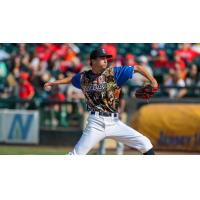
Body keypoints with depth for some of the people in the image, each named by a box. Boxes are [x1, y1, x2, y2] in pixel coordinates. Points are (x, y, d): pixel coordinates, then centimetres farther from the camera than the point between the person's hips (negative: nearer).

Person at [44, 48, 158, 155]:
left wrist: (152, 80, -16)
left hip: (114, 122, 0)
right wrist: (52, 83, 33)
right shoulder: (83, 77, 5)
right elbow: (71, 79, 28)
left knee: (144, 144, -7)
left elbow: (137, 68, -4)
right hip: (96, 122, 0)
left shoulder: (114, 73, -1)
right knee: (76, 155, -7)